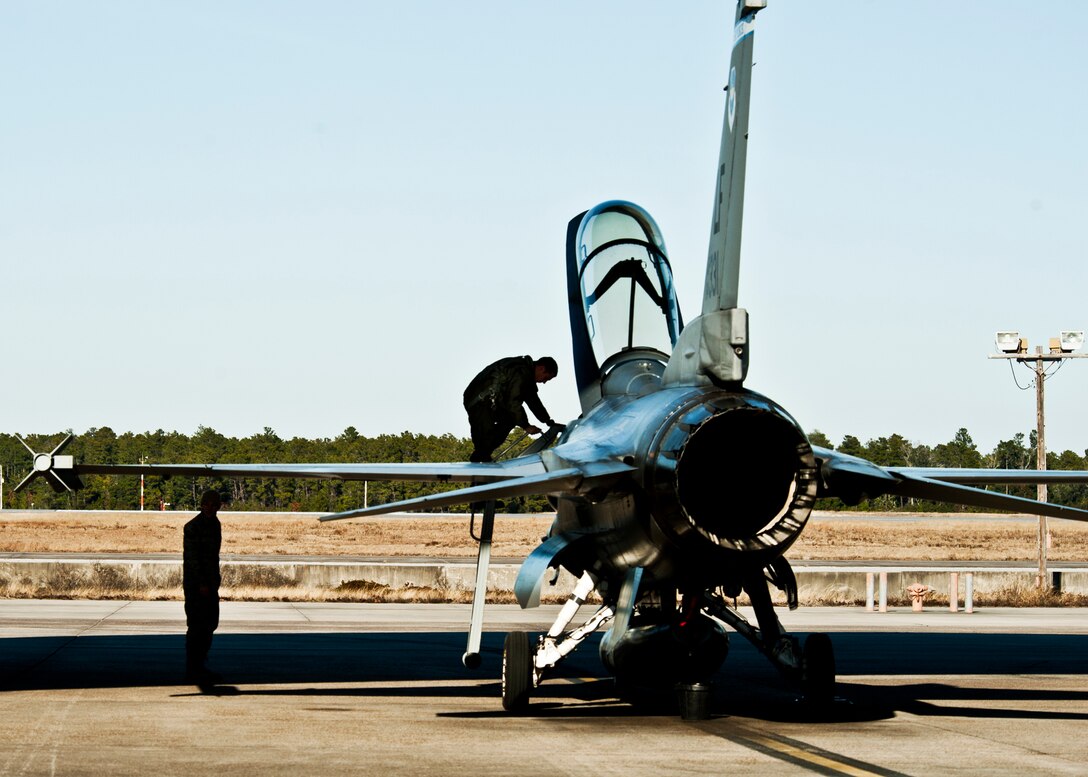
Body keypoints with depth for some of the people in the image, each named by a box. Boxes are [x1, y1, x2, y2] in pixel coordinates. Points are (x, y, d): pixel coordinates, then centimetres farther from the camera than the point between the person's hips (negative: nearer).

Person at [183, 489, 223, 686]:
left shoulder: (215, 524, 13)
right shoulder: (193, 527, -13)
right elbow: (191, 558, -17)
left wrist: (213, 582, 14)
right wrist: (201, 584, -21)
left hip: (210, 583, 9)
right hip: (196, 584, -9)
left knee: (210, 624, 12)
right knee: (197, 627, -6)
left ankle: (199, 666, 21)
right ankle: (192, 670, -1)